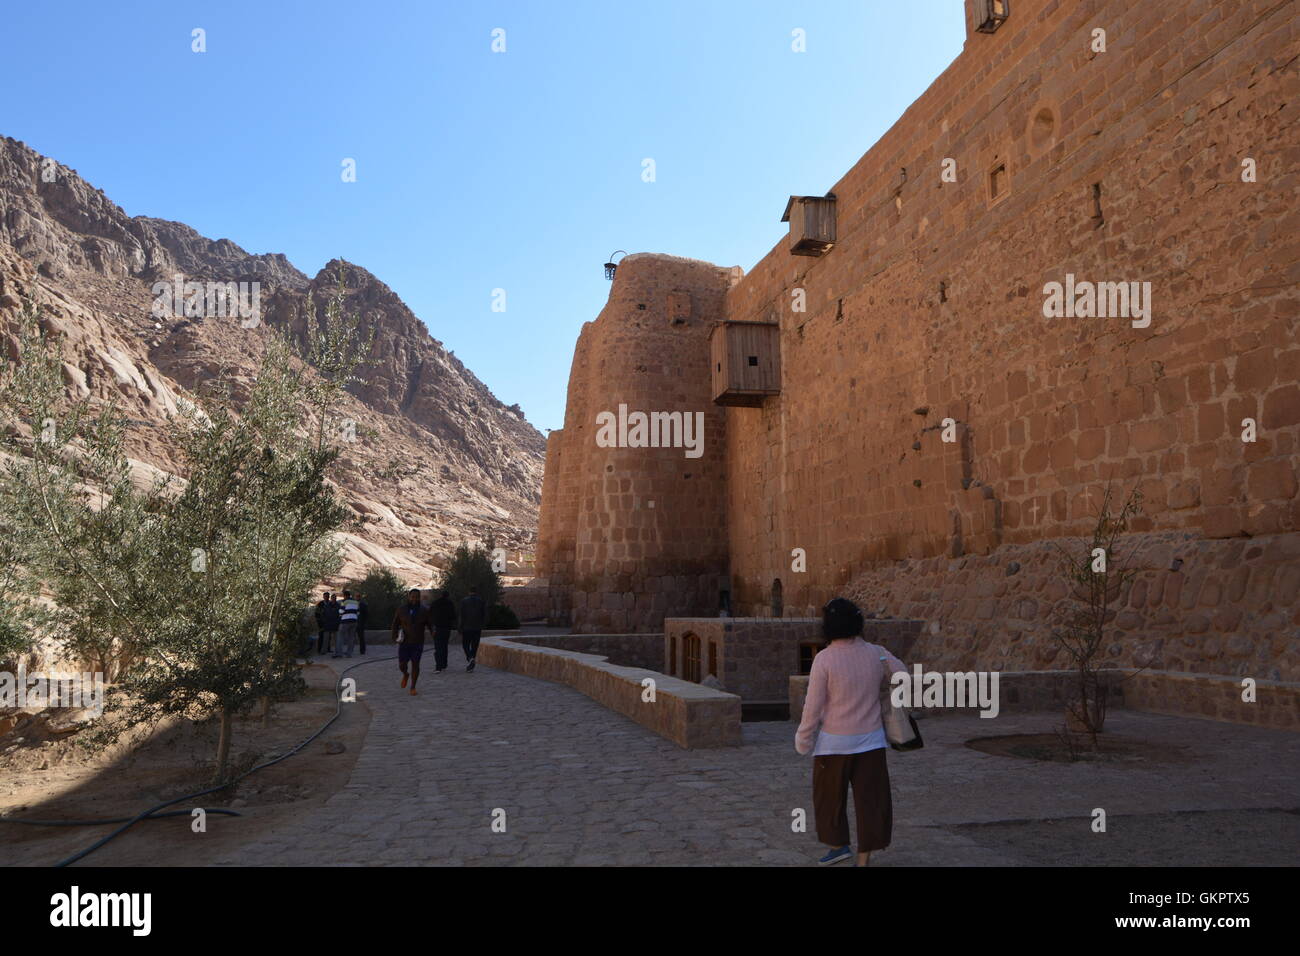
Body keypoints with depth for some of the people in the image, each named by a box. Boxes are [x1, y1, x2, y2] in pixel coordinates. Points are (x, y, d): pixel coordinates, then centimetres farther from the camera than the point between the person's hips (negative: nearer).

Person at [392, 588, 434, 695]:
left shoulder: (424, 610, -2)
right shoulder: (401, 610, -1)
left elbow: (430, 624, 0)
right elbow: (395, 624, 4)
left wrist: (432, 631, -20)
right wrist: (395, 636, -9)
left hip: (418, 643, -1)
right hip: (404, 642, 1)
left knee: (415, 664, -2)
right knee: (401, 664, 1)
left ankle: (413, 687, 12)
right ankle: (405, 675, 35)